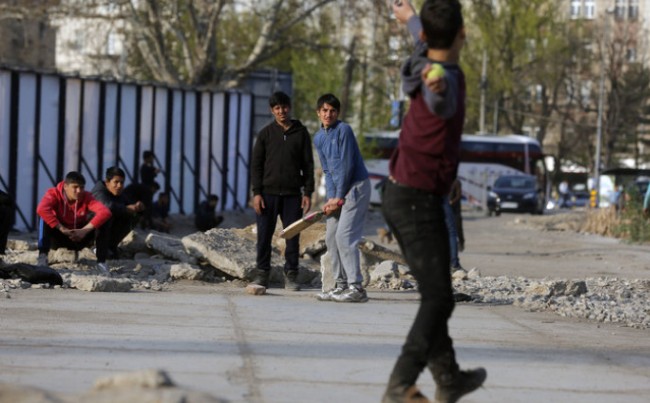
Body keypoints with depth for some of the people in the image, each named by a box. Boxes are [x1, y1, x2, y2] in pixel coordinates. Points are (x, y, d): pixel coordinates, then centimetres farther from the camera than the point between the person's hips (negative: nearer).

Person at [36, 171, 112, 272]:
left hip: (79, 237, 2)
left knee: (100, 218, -21)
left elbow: (106, 212, -30)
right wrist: (62, 229, -40)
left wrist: (85, 230, -37)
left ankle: (101, 260, -21)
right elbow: (41, 209, -40)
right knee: (45, 216, -29)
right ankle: (42, 256, -34)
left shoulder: (86, 197, -15)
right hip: (59, 237, -2)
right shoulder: (54, 194, -20)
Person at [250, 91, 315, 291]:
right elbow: (256, 164, 4)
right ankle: (262, 273, 7)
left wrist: (308, 193, 0)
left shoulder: (301, 133, 7)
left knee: (293, 236, 1)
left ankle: (291, 275, 7)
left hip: (292, 194, 0)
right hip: (268, 193, 0)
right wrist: (256, 192, -5)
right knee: (264, 236, 0)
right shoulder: (266, 134, 6)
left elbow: (308, 164, 8)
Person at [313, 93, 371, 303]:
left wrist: (339, 197, -12)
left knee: (345, 236, -16)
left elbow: (347, 166, -15)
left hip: (355, 186, -8)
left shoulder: (343, 130, -13)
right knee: (331, 238, 7)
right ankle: (341, 285, 13)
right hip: (337, 191, 8)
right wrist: (331, 197, -4)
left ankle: (356, 287, -17)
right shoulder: (318, 138, 11)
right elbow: (327, 170, 10)